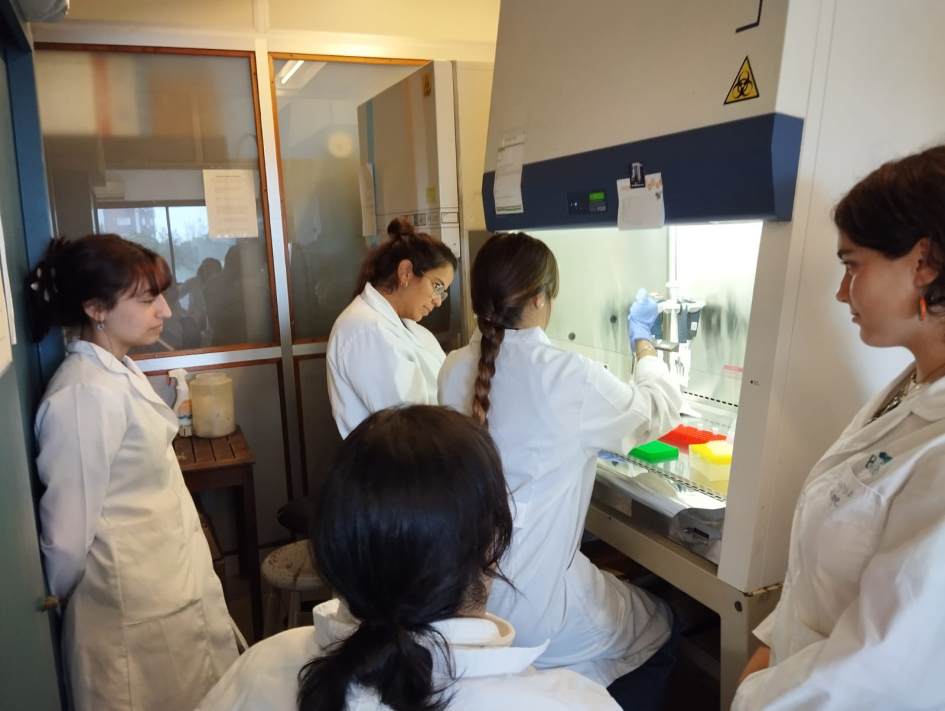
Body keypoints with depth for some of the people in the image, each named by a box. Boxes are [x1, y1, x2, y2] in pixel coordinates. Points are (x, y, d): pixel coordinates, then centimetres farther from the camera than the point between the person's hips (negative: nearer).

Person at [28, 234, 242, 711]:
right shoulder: (87, 394, -26)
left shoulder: (118, 373, 4)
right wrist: (61, 599, -3)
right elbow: (69, 524, -20)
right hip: (138, 606, -8)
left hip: (169, 585, 8)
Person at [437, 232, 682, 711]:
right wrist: (643, 340, 13)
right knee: (657, 629, 21)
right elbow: (660, 412, -3)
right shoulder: (570, 378, -22)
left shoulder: (455, 370, -4)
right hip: (528, 602, -6)